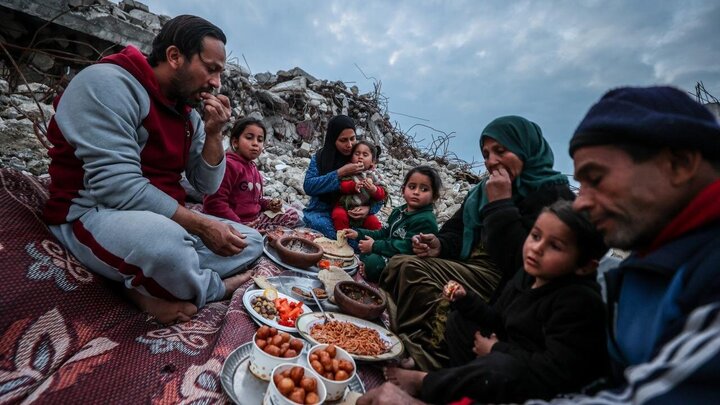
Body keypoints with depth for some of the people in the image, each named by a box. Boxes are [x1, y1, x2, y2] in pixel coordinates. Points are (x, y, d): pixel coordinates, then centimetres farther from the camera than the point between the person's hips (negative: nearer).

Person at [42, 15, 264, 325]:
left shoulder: (188, 112, 7)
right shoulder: (109, 82, -15)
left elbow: (207, 186, 5)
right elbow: (116, 186, -25)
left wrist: (214, 133, -10)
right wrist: (202, 226, -24)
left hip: (163, 220, 8)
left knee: (251, 241, 3)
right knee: (166, 241, -41)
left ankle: (151, 291, -12)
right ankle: (213, 286, -8)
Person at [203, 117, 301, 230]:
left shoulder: (252, 167, 16)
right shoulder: (228, 165, -16)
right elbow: (213, 202, -24)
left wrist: (268, 204, 6)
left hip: (255, 218, 10)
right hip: (234, 222, -10)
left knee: (293, 215, 8)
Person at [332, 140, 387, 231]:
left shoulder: (373, 175, 2)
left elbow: (382, 194, -2)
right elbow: (341, 185, -14)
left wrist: (373, 189, -24)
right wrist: (353, 186, -32)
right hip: (344, 207, -1)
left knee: (375, 223, -12)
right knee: (339, 215, -27)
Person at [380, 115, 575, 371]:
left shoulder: (555, 196, -9)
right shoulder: (485, 189, 16)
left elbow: (520, 261, -21)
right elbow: (456, 233, 18)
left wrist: (500, 205, -17)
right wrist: (439, 246, -5)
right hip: (470, 270, 8)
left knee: (410, 270, -25)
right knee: (398, 264, -13)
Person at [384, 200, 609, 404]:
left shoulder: (580, 301, -25)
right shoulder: (528, 274, -2)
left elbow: (555, 372, -29)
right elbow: (496, 319, 10)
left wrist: (497, 349, -18)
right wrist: (464, 299, -6)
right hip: (511, 359, 8)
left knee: (500, 367, -37)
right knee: (458, 321, 14)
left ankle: (423, 383, -14)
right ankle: (472, 380, -1)